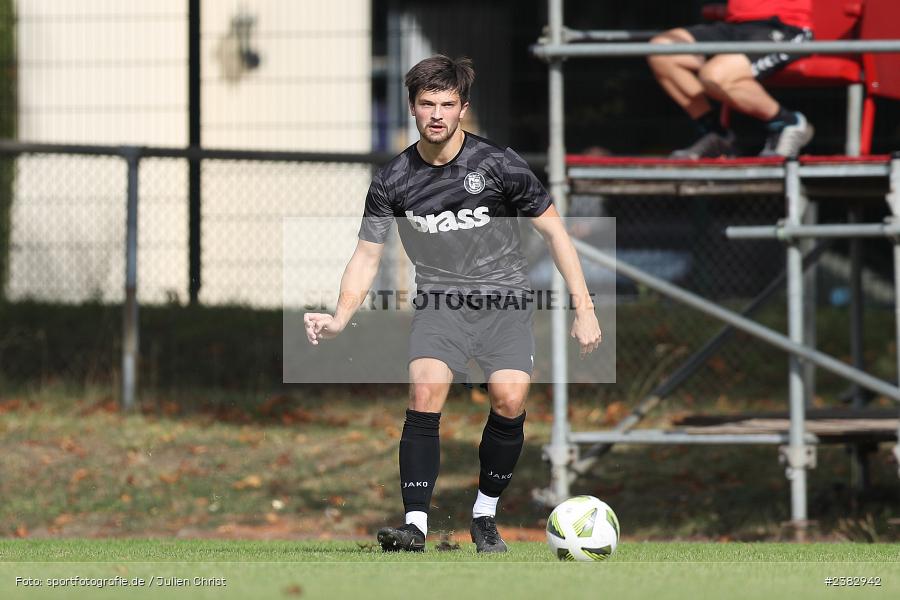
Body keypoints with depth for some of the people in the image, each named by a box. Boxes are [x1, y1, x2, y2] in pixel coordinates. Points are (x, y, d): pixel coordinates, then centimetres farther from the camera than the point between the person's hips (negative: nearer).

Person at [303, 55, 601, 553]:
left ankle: (485, 515, 1)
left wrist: (584, 309, -2)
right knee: (425, 393, -23)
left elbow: (553, 231, 1)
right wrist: (340, 318, -12)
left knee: (509, 400, -20)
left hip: (504, 298, -1)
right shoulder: (393, 181, -1)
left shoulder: (497, 165, -7)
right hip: (440, 303, 1)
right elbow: (367, 254, 5)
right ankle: (415, 526, -24)